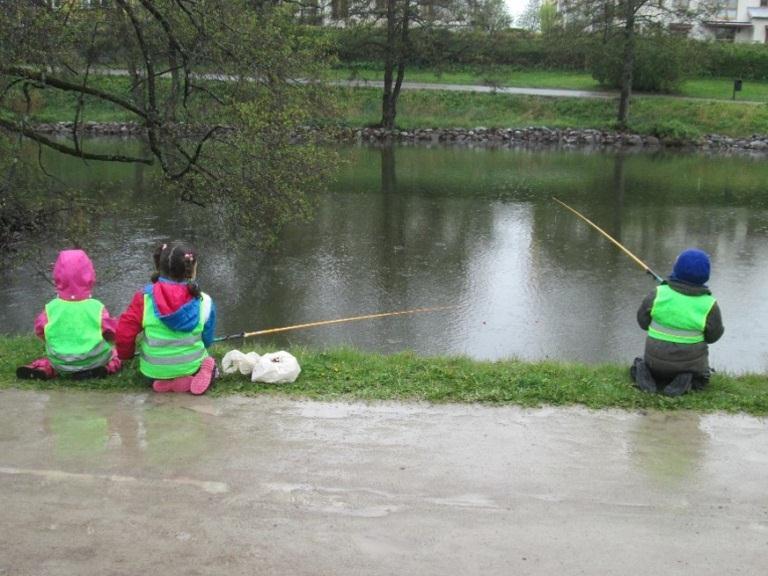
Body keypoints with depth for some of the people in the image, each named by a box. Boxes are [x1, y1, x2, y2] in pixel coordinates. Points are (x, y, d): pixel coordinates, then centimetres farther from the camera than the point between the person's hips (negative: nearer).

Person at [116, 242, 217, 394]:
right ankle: (201, 375, -4)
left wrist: (125, 354, 9)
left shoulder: (144, 298, -16)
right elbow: (207, 340, 0)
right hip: (190, 367, -1)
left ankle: (168, 383, 1)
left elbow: (124, 333, -14)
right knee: (210, 368, 32)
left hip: (153, 371, 1)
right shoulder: (204, 302, -13)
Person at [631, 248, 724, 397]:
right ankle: (685, 383, -3)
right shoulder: (708, 305, -15)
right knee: (701, 378, 31)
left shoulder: (659, 294, -13)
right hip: (690, 361, -1)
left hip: (657, 358, 1)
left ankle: (643, 372, -1)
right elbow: (713, 335, -3)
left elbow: (643, 321, -3)